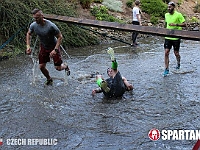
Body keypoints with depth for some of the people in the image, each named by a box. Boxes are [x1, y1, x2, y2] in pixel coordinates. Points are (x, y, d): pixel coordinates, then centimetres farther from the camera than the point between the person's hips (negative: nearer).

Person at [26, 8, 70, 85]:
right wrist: (28, 46, -6)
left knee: (58, 68, -1)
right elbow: (28, 34, 6)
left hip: (53, 47, -4)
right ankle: (49, 79, 30)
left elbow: (60, 37, -22)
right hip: (43, 47, 4)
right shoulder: (33, 25, -15)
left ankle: (65, 66, 37)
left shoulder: (51, 26, -31)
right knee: (41, 67, 1)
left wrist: (55, 50, -30)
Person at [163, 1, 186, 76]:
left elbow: (184, 24, -11)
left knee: (176, 53, 9)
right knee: (166, 53, -6)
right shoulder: (166, 15, 7)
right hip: (168, 37, 4)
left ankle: (178, 63, 39)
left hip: (176, 37, -4)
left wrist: (176, 24, -22)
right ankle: (166, 69, 0)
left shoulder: (178, 15, -9)